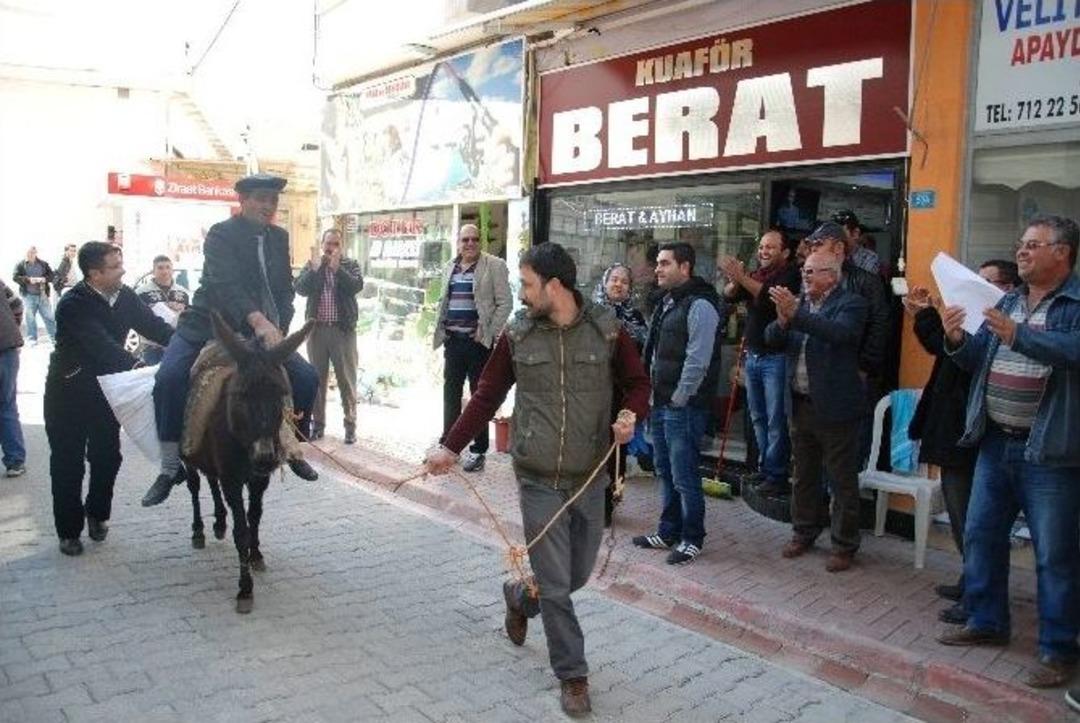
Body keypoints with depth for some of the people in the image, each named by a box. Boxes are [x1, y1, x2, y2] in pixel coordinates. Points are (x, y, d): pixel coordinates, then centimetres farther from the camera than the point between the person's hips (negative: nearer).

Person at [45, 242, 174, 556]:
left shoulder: (125, 296, -6)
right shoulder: (73, 305, -25)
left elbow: (154, 327, -6)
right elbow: (101, 344, -36)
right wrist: (136, 365, -50)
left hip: (106, 388, 5)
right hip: (69, 393, -5)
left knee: (107, 457, 11)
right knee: (67, 462, 5)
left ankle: (97, 512, 35)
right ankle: (69, 531, 20)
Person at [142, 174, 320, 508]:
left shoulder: (279, 237, 6)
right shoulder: (221, 235, -13)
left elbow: (285, 289, 7)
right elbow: (225, 284, -29)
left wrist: (278, 328, -10)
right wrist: (259, 321, -44)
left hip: (263, 330, 5)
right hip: (207, 327, -4)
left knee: (307, 378, -7)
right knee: (169, 379, -26)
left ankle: (293, 448, 15)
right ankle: (171, 467, -10)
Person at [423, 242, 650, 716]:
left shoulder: (607, 329, -4)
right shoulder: (517, 334, -2)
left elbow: (637, 383, 6)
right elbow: (487, 396, 5)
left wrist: (630, 416, -15)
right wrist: (451, 447, 0)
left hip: (590, 477, 1)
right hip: (538, 480, -1)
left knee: (578, 575, 15)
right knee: (555, 585, 2)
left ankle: (519, 597, 45)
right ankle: (572, 675, 22)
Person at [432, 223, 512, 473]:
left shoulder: (494, 266, -4)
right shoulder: (449, 267, 13)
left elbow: (505, 303, -6)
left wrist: (489, 332, -10)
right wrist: (441, 330, 10)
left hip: (477, 341, -5)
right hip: (452, 339, 5)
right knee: (451, 392, 12)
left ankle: (478, 450, 9)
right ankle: (448, 443, 24)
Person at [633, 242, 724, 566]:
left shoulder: (700, 306, -15)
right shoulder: (666, 302, 15)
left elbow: (697, 361, -19)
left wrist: (678, 399, -15)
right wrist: (655, 396, 12)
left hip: (684, 406, -9)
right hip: (661, 403, 9)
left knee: (684, 475, -1)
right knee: (665, 471, 16)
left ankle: (692, 539, 13)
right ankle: (668, 532, 28)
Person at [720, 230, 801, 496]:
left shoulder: (790, 274, -6)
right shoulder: (755, 274, 15)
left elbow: (771, 295, -25)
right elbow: (728, 297, 3)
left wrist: (742, 277, -30)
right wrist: (734, 280, -17)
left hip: (776, 357, -7)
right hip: (753, 355, 7)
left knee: (776, 421, -4)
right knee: (758, 418, 13)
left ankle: (777, 475, 1)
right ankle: (764, 467, 22)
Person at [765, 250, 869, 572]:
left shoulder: (851, 303, -9)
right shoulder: (799, 302, 8)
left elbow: (839, 333, -28)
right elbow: (772, 338, 2)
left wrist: (795, 314, -34)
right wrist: (782, 319, -19)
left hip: (834, 406, -6)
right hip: (801, 404, 6)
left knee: (842, 480, 4)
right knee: (804, 474, 18)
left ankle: (844, 545, 15)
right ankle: (804, 532, 32)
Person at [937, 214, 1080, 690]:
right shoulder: (1007, 302, 13)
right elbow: (977, 361, 14)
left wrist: (1016, 336, -30)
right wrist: (957, 339, -6)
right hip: (996, 442, 7)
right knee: (981, 535, 14)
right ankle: (986, 622, 30)